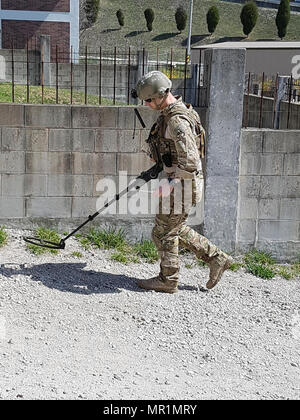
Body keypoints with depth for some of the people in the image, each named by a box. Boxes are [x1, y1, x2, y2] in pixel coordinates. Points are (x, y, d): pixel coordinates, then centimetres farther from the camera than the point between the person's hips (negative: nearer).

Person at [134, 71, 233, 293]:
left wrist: (170, 185, -24)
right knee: (176, 228, 20)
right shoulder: (168, 112, 8)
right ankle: (216, 258, 26)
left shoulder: (178, 121, -25)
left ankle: (168, 280, 21)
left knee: (164, 233, 4)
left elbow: (190, 162, -29)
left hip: (181, 186, -10)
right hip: (176, 181, 10)